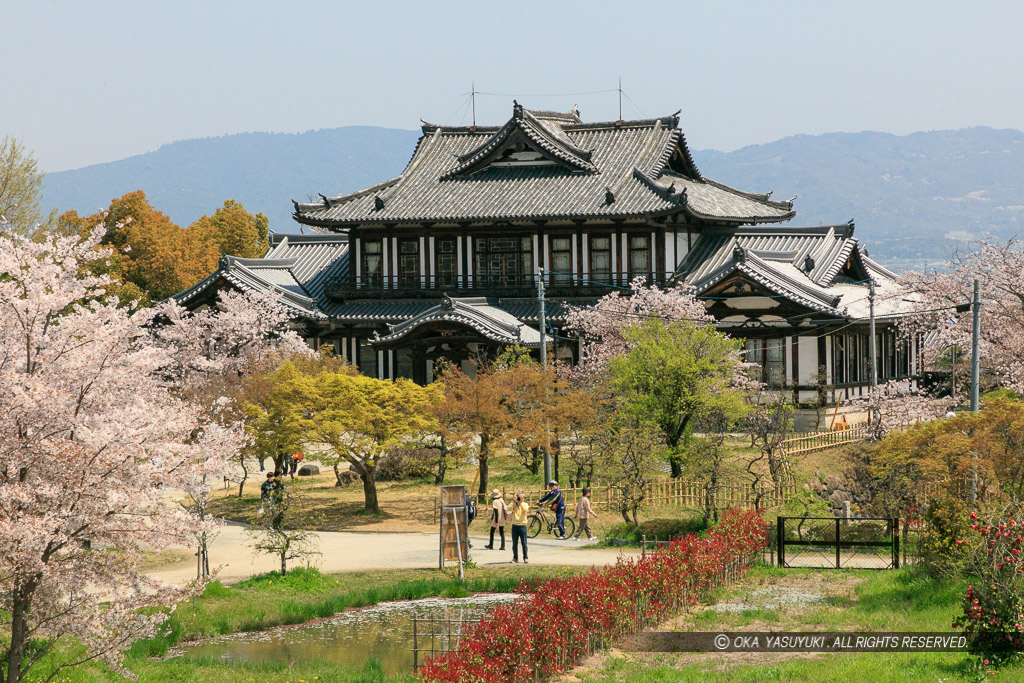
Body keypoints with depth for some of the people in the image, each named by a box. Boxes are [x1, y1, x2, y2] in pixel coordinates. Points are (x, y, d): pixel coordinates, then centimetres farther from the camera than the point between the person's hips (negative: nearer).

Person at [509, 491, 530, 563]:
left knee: (524, 544, -3)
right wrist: (514, 501, -24)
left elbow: (525, 510, -19)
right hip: (515, 526, 2)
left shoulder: (525, 504, 2)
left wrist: (521, 503, -22)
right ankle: (515, 558, 18)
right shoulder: (514, 504, 4)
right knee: (514, 544, 7)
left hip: (522, 526, -2)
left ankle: (525, 558, 4)